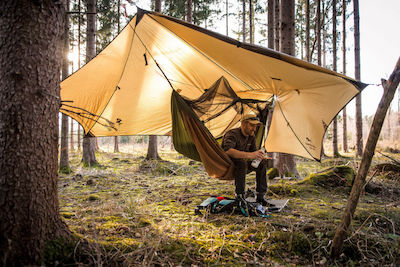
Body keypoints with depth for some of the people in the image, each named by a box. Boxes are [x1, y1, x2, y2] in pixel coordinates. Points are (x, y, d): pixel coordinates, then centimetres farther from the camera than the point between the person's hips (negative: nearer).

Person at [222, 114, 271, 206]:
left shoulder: (251, 136, 1)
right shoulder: (232, 134, -25)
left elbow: (253, 151, 12)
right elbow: (227, 151, -43)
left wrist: (262, 157, -11)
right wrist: (249, 155, -50)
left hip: (240, 166, 8)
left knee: (262, 163, -7)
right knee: (241, 162, -36)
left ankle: (260, 196, -2)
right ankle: (240, 197, -26)